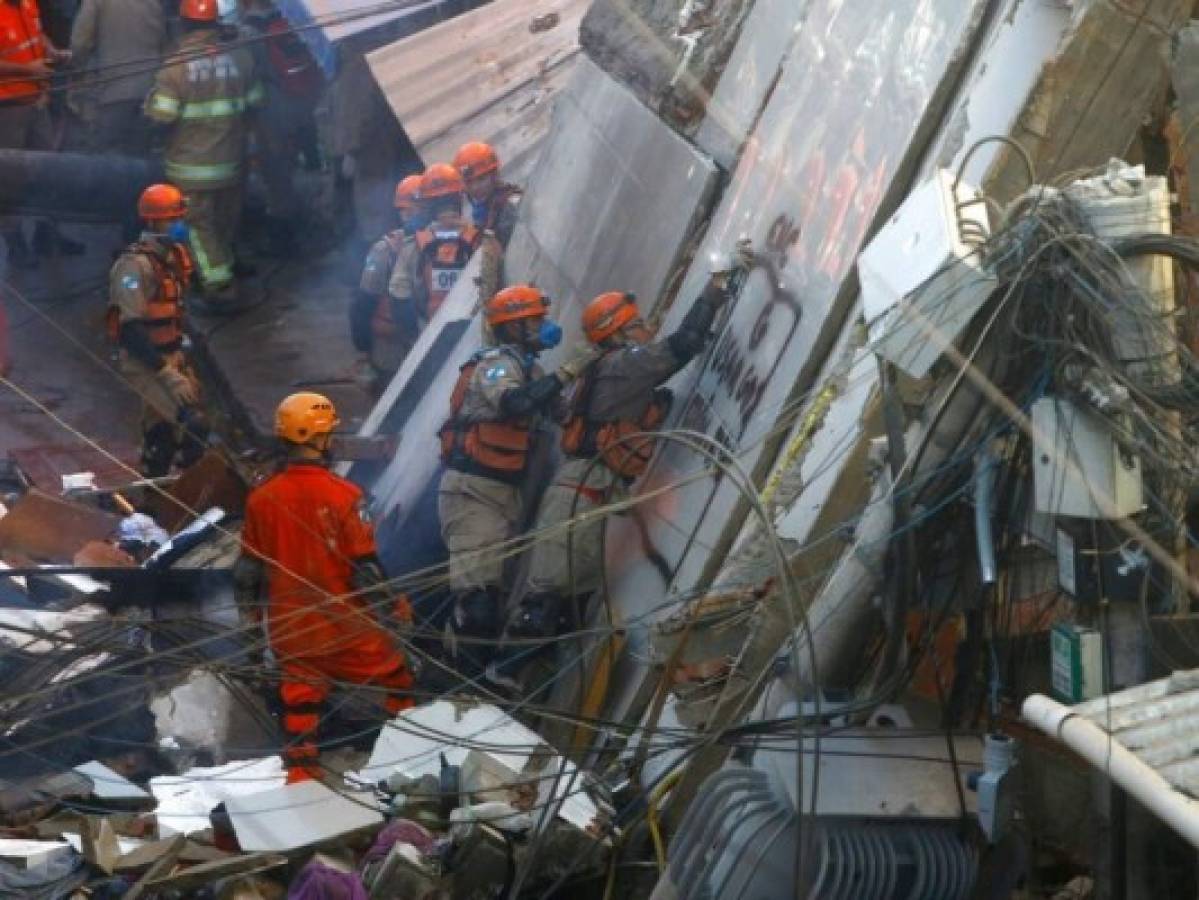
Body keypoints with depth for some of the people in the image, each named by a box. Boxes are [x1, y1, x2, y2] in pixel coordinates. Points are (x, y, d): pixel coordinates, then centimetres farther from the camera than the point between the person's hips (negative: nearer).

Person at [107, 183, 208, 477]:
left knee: (161, 432, 16)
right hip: (144, 362, -9)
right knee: (194, 425, -20)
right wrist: (167, 374, -28)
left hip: (172, 356, 9)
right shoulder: (136, 265, -21)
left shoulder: (174, 255, 7)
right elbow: (131, 329, -26)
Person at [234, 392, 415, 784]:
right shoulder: (342, 495, -18)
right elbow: (364, 563, -15)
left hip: (289, 624, 4)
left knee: (300, 697, 15)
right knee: (393, 674, 15)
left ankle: (301, 772, 18)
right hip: (343, 619, -4)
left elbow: (249, 564, 5)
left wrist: (250, 612, 18)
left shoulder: (262, 498, -5)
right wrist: (382, 607, -3)